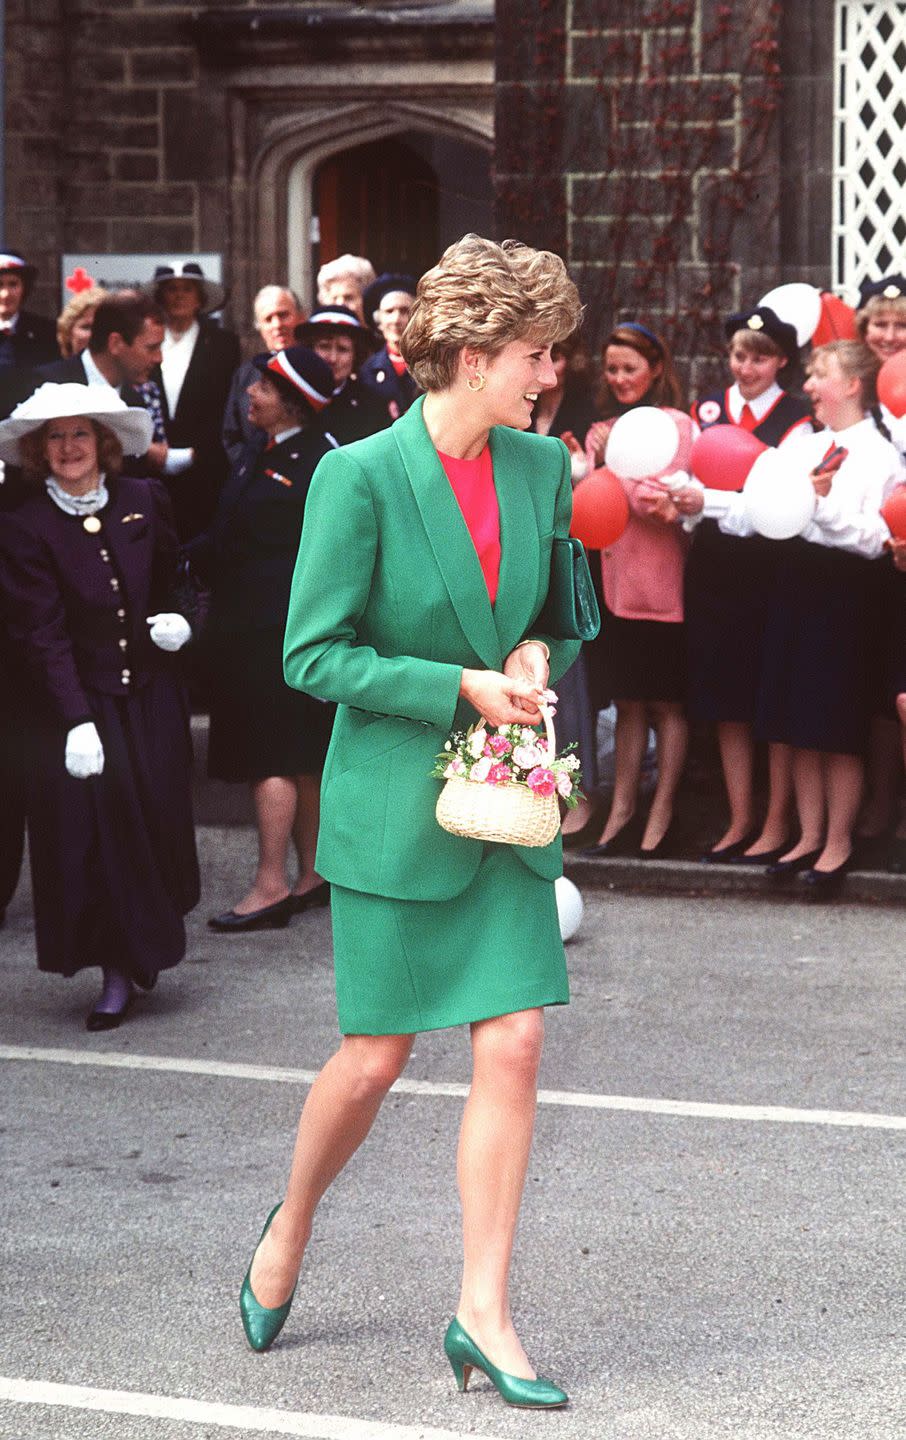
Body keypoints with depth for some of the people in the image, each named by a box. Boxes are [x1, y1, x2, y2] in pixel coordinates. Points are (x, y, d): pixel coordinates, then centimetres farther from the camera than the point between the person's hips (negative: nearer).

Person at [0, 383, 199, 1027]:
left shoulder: (145, 501, 2)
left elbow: (174, 580, 20)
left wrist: (176, 620, -3)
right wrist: (77, 722, -18)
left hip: (151, 698, 3)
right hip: (77, 703, -3)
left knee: (158, 823, 1)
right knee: (92, 834, -5)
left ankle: (148, 946, 22)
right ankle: (118, 974, 4)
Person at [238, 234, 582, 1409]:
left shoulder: (542, 468, 4)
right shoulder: (361, 478, -13)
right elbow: (313, 655, -12)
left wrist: (539, 655, -4)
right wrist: (463, 687, -18)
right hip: (395, 802, -5)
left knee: (513, 1049, -3)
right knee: (375, 1056, 4)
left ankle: (484, 1315, 5)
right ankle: (289, 1232, 32)